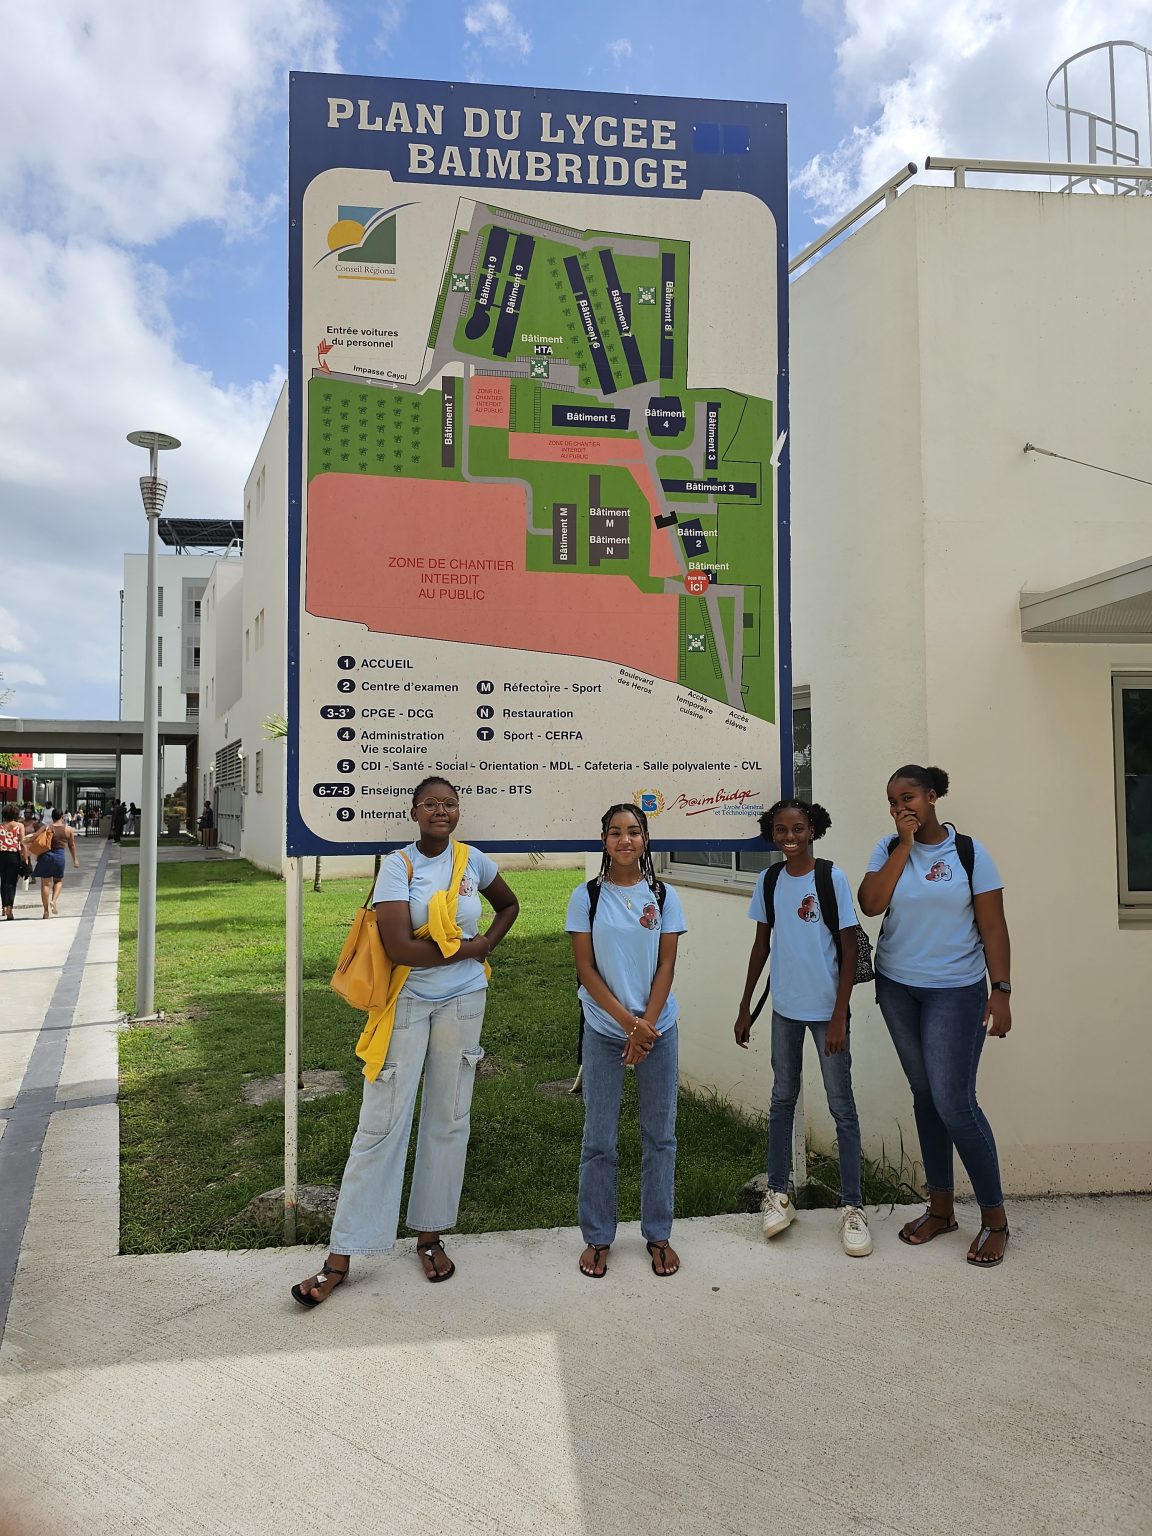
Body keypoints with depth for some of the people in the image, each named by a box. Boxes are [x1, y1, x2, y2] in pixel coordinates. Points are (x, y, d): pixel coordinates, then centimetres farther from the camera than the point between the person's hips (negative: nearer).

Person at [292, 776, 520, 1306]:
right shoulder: (398, 865, -10)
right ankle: (341, 1257, 9)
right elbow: (398, 948, -21)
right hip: (407, 1001, -3)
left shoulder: (473, 861, 1)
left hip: (462, 1001, 3)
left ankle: (431, 1236, 28)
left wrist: (486, 946, 4)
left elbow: (509, 906, 20)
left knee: (449, 1120, 12)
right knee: (381, 1124, -1)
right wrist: (465, 948, -12)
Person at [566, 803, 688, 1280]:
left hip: (658, 1028, 1)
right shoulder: (587, 897, -3)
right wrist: (628, 1022, -13)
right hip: (604, 1030, -1)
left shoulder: (663, 896, 1)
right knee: (598, 1140, 5)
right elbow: (585, 968, -6)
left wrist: (646, 1027, -11)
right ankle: (597, 1237, 20)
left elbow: (666, 966, -1)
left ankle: (658, 1235, 23)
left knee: (660, 1136, 9)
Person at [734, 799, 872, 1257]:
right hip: (785, 1008, 4)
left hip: (826, 1009, -4)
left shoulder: (832, 879, -10)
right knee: (782, 1098, 14)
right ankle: (777, 1194, 26)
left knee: (841, 1105, 3)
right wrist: (745, 1007, 10)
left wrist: (839, 1016, -14)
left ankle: (852, 1206, 13)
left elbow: (849, 950, -9)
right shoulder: (768, 881, 2)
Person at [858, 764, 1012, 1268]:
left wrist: (1001, 991, -11)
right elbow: (871, 904, -14)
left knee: (953, 1101, -8)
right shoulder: (888, 849, 1)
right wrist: (904, 845, -14)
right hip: (897, 988, 4)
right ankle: (940, 1208, 25)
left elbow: (993, 926, -6)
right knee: (924, 1095, 11)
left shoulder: (969, 852, -6)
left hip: (955, 991, -3)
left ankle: (994, 1217, 10)